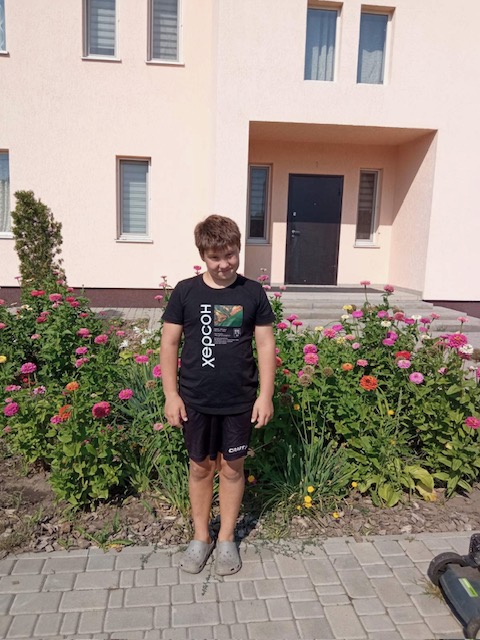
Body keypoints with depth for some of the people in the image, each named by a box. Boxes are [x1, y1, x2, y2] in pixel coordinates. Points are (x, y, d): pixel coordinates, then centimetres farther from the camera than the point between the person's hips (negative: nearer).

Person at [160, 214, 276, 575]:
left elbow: (265, 344, 1)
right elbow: (169, 343, 1)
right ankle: (201, 537, 33)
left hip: (239, 401, 0)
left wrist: (266, 394, -4)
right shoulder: (186, 292, -3)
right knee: (200, 467, 13)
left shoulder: (253, 293, -2)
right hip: (195, 400, 1)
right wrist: (171, 394, -3)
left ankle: (227, 538, 31)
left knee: (232, 467, 12)